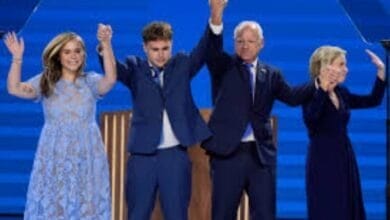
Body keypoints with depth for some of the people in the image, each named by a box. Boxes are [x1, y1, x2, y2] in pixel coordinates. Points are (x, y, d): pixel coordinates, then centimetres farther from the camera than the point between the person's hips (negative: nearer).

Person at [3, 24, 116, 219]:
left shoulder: (90, 81, 1)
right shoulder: (45, 81, 3)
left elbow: (110, 79, -20)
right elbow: (14, 89, -10)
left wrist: (106, 45, -31)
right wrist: (17, 58, -24)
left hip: (86, 157, 0)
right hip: (54, 156, 0)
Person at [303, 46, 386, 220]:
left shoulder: (342, 94, 10)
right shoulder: (312, 94, -11)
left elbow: (373, 101, 16)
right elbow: (310, 119, -30)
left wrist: (381, 72, 9)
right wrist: (323, 89, -34)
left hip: (344, 159, 8)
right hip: (323, 161, -8)